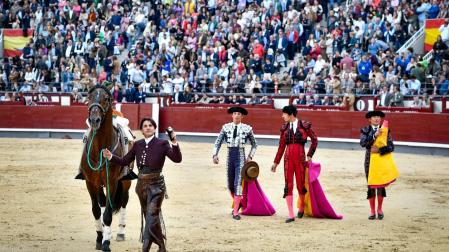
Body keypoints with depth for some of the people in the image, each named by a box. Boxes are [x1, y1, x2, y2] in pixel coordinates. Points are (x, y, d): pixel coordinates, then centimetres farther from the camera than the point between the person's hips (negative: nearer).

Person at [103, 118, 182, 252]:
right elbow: (125, 161, 12)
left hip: (156, 185, -6)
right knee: (149, 217, 16)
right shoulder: (138, 145, 6)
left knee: (151, 218, -13)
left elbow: (177, 159, -18)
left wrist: (174, 143, -32)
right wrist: (111, 157, -3)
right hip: (141, 184, 6)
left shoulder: (162, 144, -8)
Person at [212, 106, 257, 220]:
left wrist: (250, 157, 0)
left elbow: (254, 144, 10)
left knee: (238, 184, -12)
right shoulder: (226, 127, 3)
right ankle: (237, 204, 37)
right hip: (230, 157, 3)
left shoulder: (247, 128, -1)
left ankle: (235, 212, -10)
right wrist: (215, 154, -11)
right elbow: (218, 142, 3)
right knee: (230, 185, 11)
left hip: (241, 158, -3)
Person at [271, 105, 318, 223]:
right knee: (288, 186, -4)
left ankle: (301, 208, 31)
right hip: (288, 158, 2)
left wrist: (310, 155, 2)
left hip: (300, 158, -2)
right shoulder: (285, 128, 9)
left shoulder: (304, 125, -1)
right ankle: (291, 215, -5)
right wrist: (276, 162, 14)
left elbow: (314, 140, 6)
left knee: (300, 185, 4)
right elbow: (281, 146, 13)